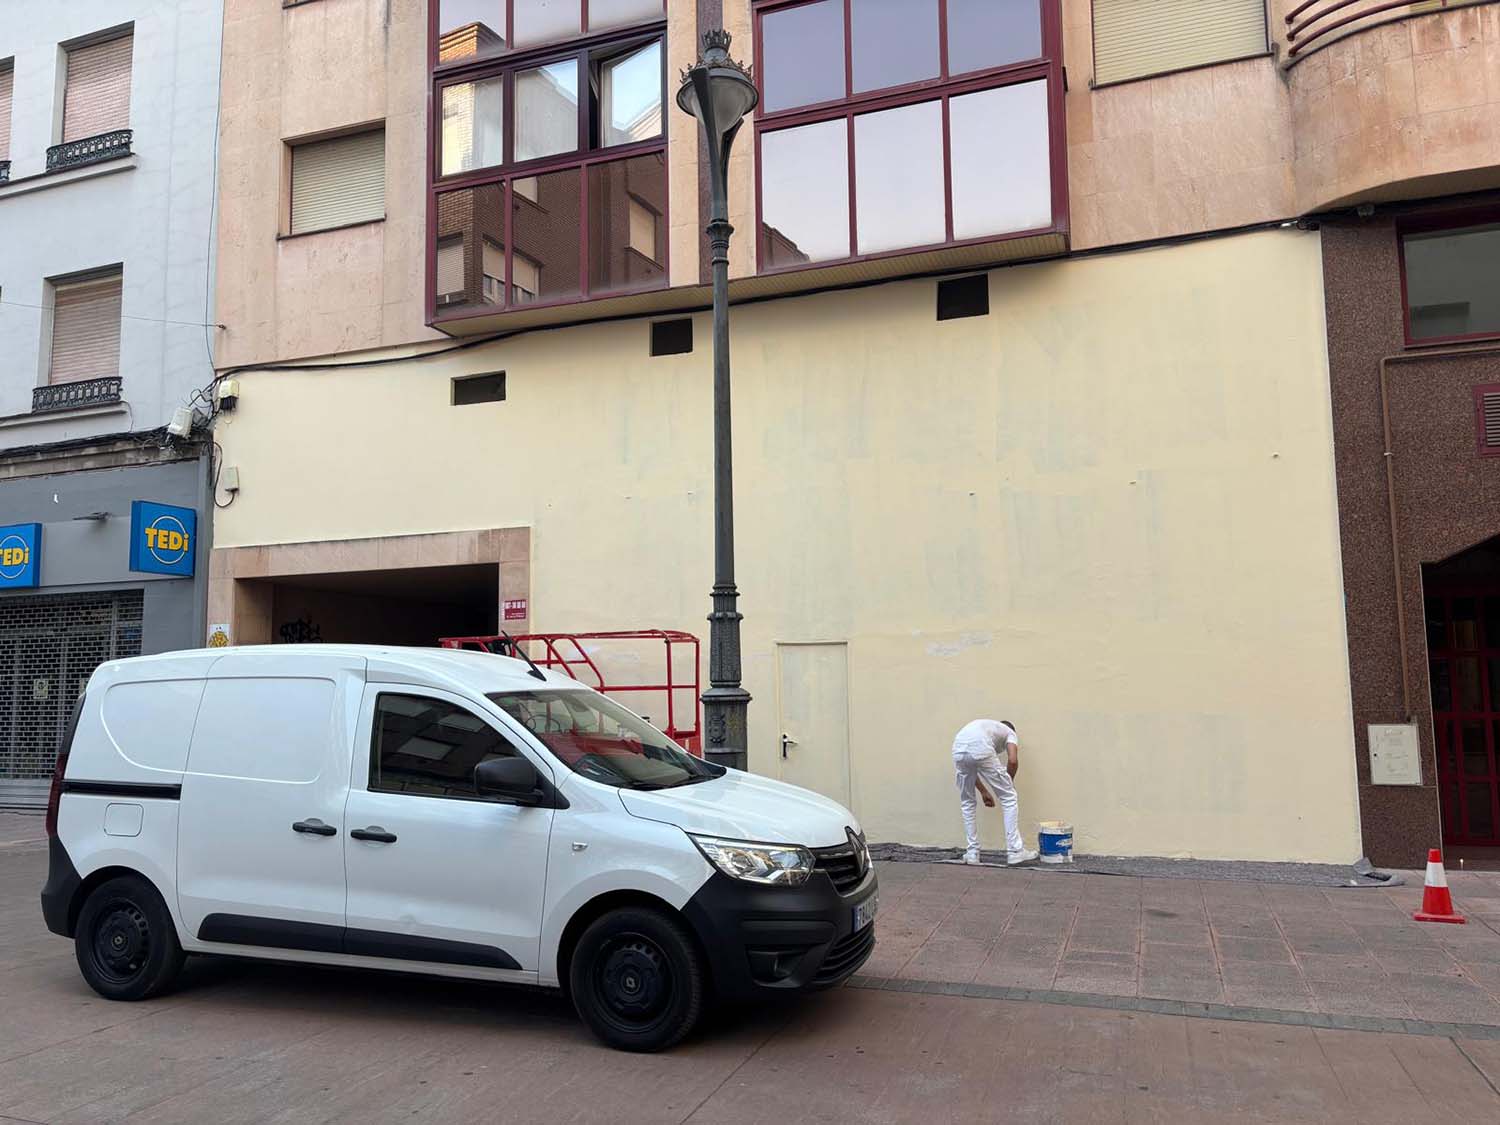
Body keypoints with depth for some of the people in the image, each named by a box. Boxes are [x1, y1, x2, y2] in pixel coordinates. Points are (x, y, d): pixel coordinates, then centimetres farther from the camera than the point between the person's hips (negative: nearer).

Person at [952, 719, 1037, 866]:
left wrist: (984, 792, 46)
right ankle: (1015, 851, 13)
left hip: (958, 750, 5)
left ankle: (972, 853, 25)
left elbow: (971, 765, 39)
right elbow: (1013, 761, 10)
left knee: (967, 802, 25)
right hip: (981, 750, -5)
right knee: (1008, 797, 12)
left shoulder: (982, 726, 44)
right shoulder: (1010, 732, 30)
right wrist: (1009, 782, 28)